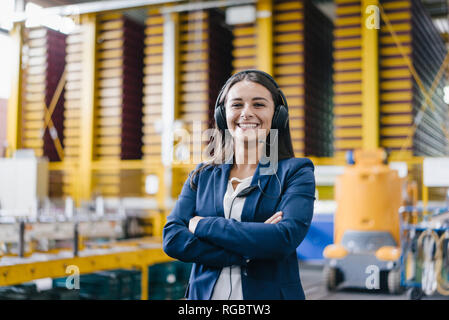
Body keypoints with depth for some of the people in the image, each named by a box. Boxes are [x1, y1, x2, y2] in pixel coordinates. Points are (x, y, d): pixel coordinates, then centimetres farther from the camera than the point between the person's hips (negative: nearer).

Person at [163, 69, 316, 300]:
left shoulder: (296, 171, -5)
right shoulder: (202, 175, 4)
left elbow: (286, 237, -20)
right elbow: (172, 238, -7)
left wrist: (203, 225, -14)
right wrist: (247, 252, -18)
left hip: (269, 293, -2)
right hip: (205, 293, 3)